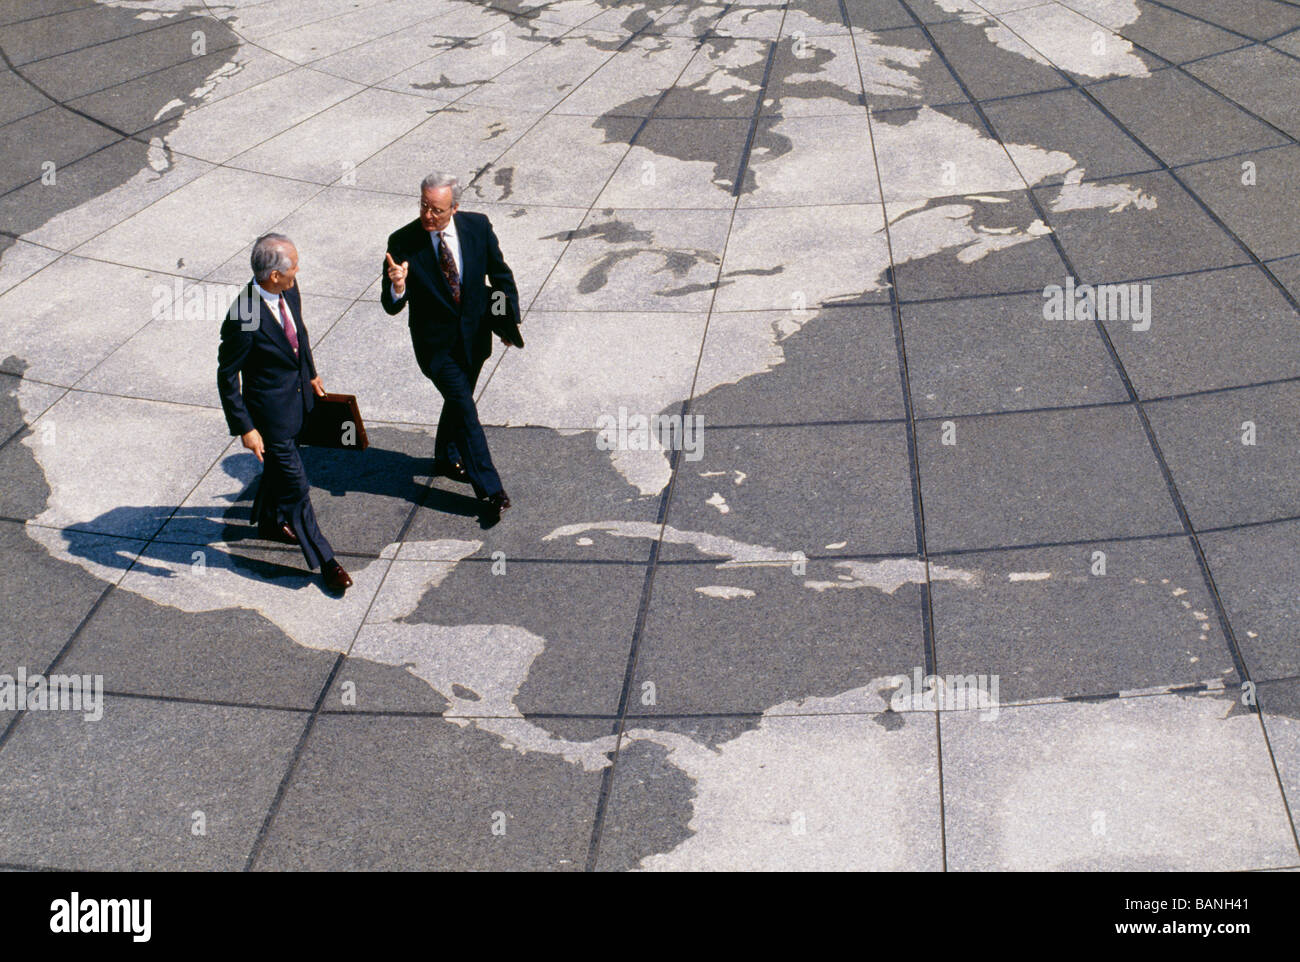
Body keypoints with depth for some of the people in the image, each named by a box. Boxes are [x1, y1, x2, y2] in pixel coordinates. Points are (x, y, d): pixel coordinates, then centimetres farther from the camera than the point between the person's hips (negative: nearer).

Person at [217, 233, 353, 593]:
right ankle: (324, 561, 16)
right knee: (296, 486, 4)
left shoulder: (289, 291, -10)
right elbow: (227, 376, -21)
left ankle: (269, 522, 55)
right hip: (271, 411, -8)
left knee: (279, 465, 30)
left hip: (299, 397, 8)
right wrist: (245, 429, -19)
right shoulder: (243, 319, -32)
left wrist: (311, 374, 22)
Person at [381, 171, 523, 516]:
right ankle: (490, 490, -2)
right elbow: (392, 306, -18)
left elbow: (500, 274, 3)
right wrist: (398, 286, -40)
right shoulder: (402, 242, -19)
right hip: (436, 342, -3)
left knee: (458, 400, 22)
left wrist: (510, 319, 2)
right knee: (465, 410, -8)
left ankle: (447, 458, 48)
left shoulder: (478, 227, -13)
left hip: (474, 335, 4)